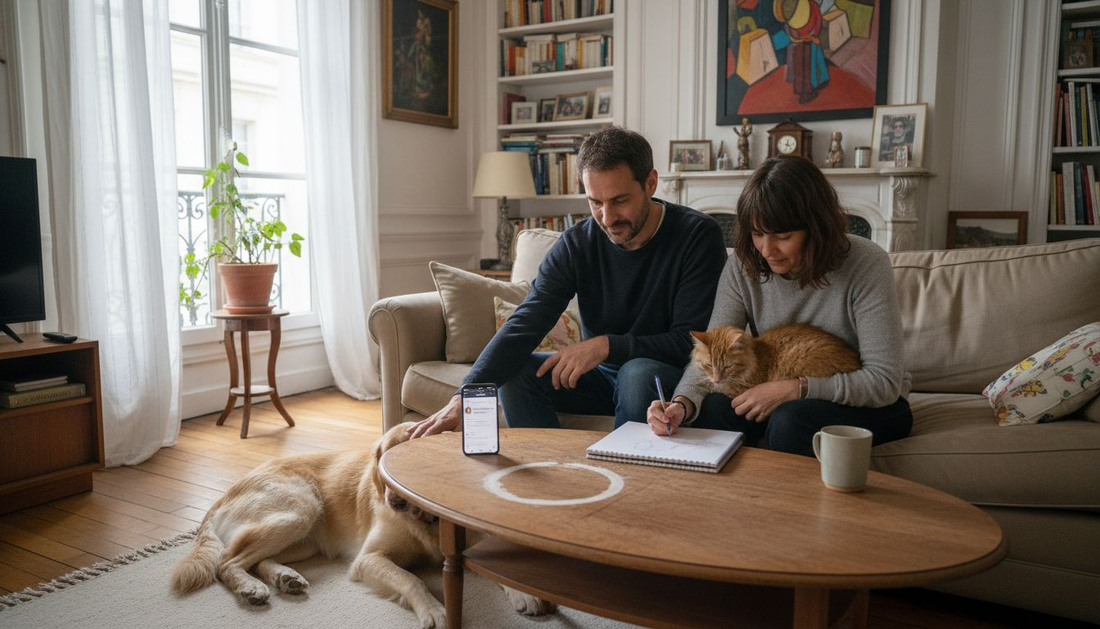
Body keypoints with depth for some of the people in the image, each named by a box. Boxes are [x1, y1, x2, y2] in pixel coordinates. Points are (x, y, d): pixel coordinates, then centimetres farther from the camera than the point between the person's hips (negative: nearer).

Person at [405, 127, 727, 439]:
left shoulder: (698, 236, -16)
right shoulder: (576, 244, -8)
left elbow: (691, 341, -19)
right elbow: (524, 325, -18)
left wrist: (607, 345, -28)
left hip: (671, 374, -3)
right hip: (601, 373, 4)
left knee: (638, 372, -35)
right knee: (515, 372, -17)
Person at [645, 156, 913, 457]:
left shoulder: (866, 264, -20)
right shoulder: (743, 266, -9)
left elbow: (885, 381, -21)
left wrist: (793, 389, -28)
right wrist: (682, 404, -34)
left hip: (870, 406, -3)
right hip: (780, 400, 3)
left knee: (789, 419, -35)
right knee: (711, 408, -27)